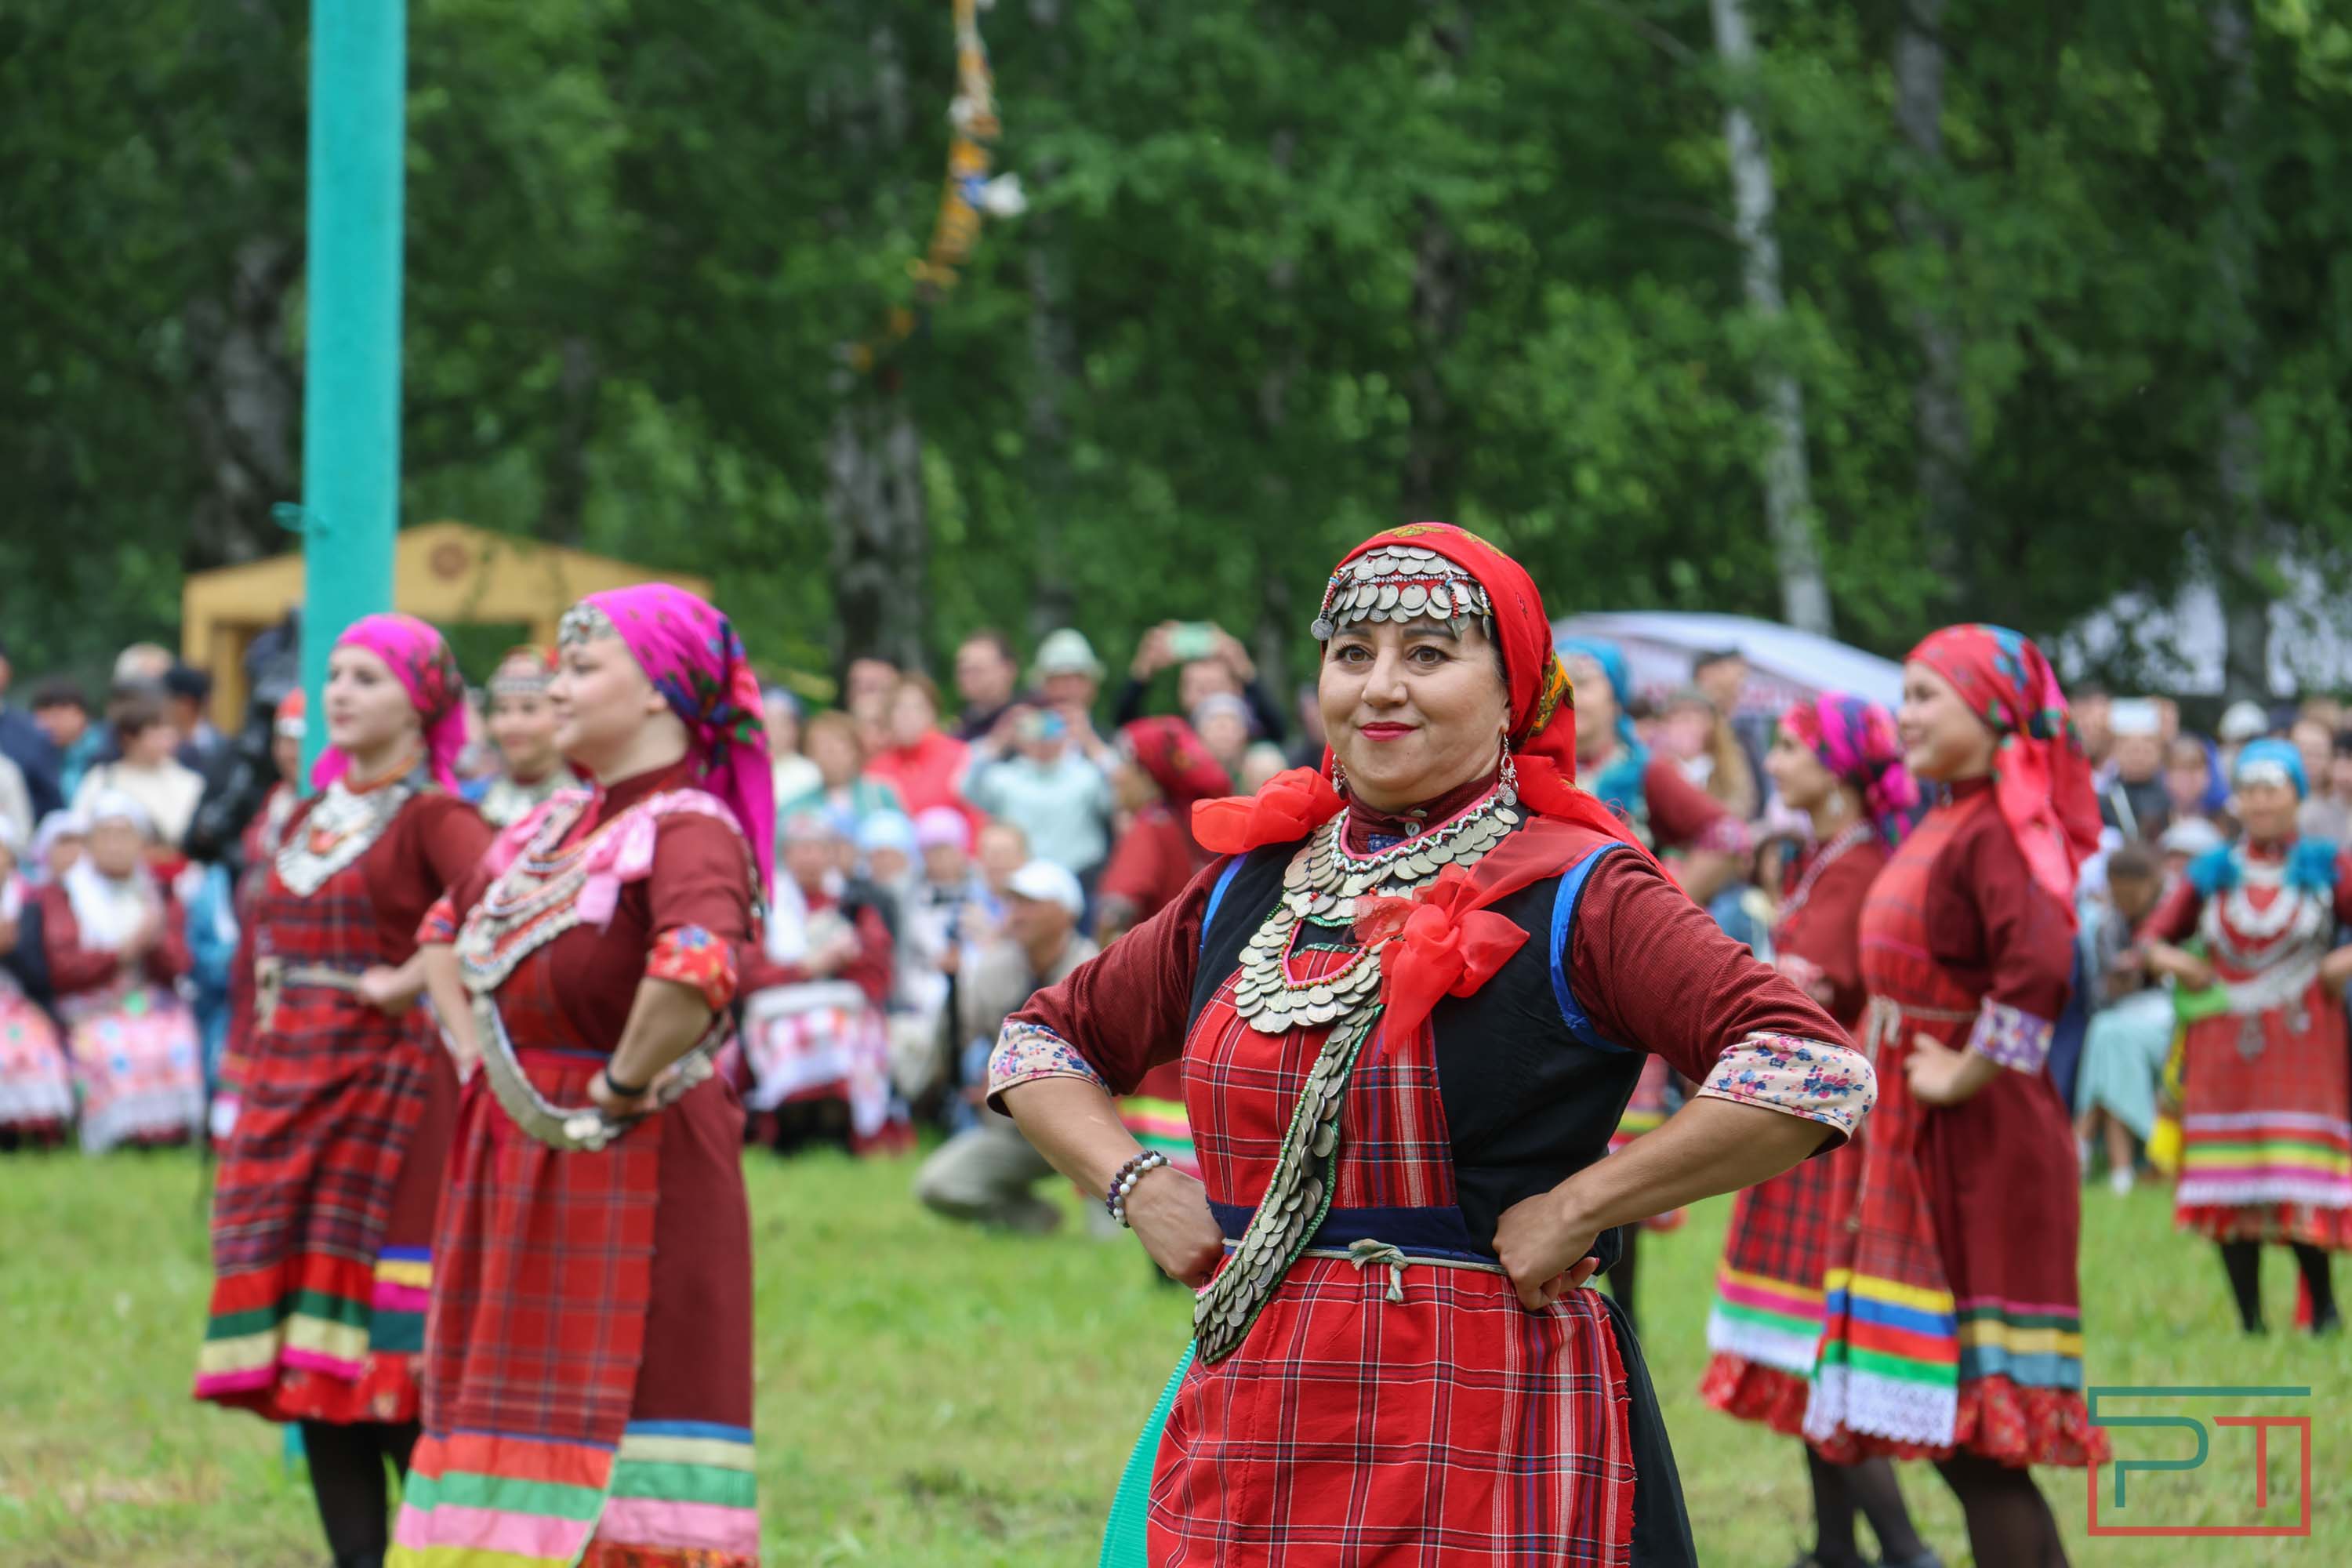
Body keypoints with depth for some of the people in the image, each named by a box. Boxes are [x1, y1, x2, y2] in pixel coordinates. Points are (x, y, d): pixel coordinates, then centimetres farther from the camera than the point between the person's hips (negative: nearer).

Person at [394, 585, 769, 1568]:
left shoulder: (687, 832, -15)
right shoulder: (557, 828, 11)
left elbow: (696, 970, -36)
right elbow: (445, 930, 28)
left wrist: (620, 1089, -24)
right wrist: (472, 1050, 13)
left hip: (632, 1178, -9)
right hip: (520, 1179, 9)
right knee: (519, 1398, 13)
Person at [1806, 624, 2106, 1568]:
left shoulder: (1997, 830, -16)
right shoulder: (1944, 825, 14)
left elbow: (2041, 966, -32)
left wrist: (1963, 1078, -22)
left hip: (1982, 1151, -10)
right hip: (1918, 1154, 10)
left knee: (1977, 1438, -9)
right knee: (1961, 1442, 11)